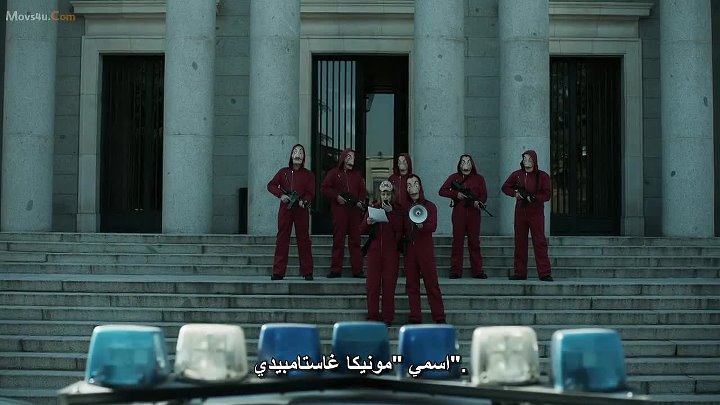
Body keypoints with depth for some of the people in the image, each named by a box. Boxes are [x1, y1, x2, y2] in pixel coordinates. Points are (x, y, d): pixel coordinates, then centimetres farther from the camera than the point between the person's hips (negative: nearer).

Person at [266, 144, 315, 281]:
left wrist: (304, 201, -20)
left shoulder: (308, 175, 7)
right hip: (285, 209, 1)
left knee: (303, 240, 1)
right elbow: (271, 185, 7)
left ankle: (307, 272, 6)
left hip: (301, 210, -1)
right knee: (282, 239, 1)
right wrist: (281, 195, -10)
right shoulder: (283, 172, 11)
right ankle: (278, 272, 4)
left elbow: (311, 193, 0)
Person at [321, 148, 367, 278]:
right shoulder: (334, 173, 7)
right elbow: (324, 188, 2)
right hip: (339, 210, -3)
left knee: (355, 240, 0)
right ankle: (336, 270, 1)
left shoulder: (357, 175, 18)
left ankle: (357, 270, 1)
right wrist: (336, 196, -10)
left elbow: (363, 191, 20)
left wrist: (360, 201, 2)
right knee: (338, 240, -2)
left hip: (354, 210, 3)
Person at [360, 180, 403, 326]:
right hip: (374, 249, 1)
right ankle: (373, 316, 2)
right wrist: (367, 223, -13)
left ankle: (387, 317, 1)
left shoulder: (397, 209, 8)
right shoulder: (373, 208, 12)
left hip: (391, 250, -1)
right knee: (372, 283, -4)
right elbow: (362, 230, 8)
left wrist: (390, 212, -15)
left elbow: (399, 228, -9)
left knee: (389, 284, -3)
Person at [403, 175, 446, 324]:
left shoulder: (429, 206, 5)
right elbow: (401, 229, 14)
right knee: (411, 284, 2)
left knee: (431, 283, -6)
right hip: (409, 250, 3)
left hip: (425, 250, -3)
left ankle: (439, 317, -5)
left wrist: (422, 226, -28)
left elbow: (433, 226, -9)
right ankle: (415, 317, 5)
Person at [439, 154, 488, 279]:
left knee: (474, 241, 2)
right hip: (458, 212, -1)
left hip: (473, 212, 1)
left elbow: (484, 194, 5)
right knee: (457, 241, -1)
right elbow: (442, 191, 5)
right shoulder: (454, 177, 10)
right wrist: (456, 194, -9)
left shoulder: (479, 178, 12)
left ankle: (477, 270, 5)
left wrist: (479, 201, -16)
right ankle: (455, 271, 1)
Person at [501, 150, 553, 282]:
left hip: (536, 213, -3)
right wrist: (515, 193, -1)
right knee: (520, 242, 5)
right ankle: (520, 273, 10)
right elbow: (505, 187, 18)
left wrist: (534, 198, -19)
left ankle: (544, 273, -7)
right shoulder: (516, 175, 8)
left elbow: (546, 195, -5)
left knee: (540, 242, -7)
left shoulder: (542, 176, 0)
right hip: (520, 213, 3)